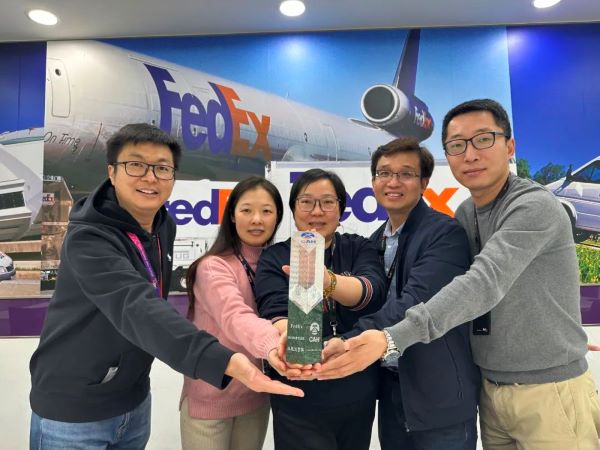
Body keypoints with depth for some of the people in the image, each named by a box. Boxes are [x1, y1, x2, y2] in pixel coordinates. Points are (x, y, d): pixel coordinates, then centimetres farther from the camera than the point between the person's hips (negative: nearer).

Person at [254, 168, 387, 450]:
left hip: (358, 395, 3)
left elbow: (373, 292, -21)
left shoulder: (359, 248, -2)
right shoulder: (274, 259, -5)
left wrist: (328, 280, -42)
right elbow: (275, 312, -21)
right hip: (299, 400, -2)